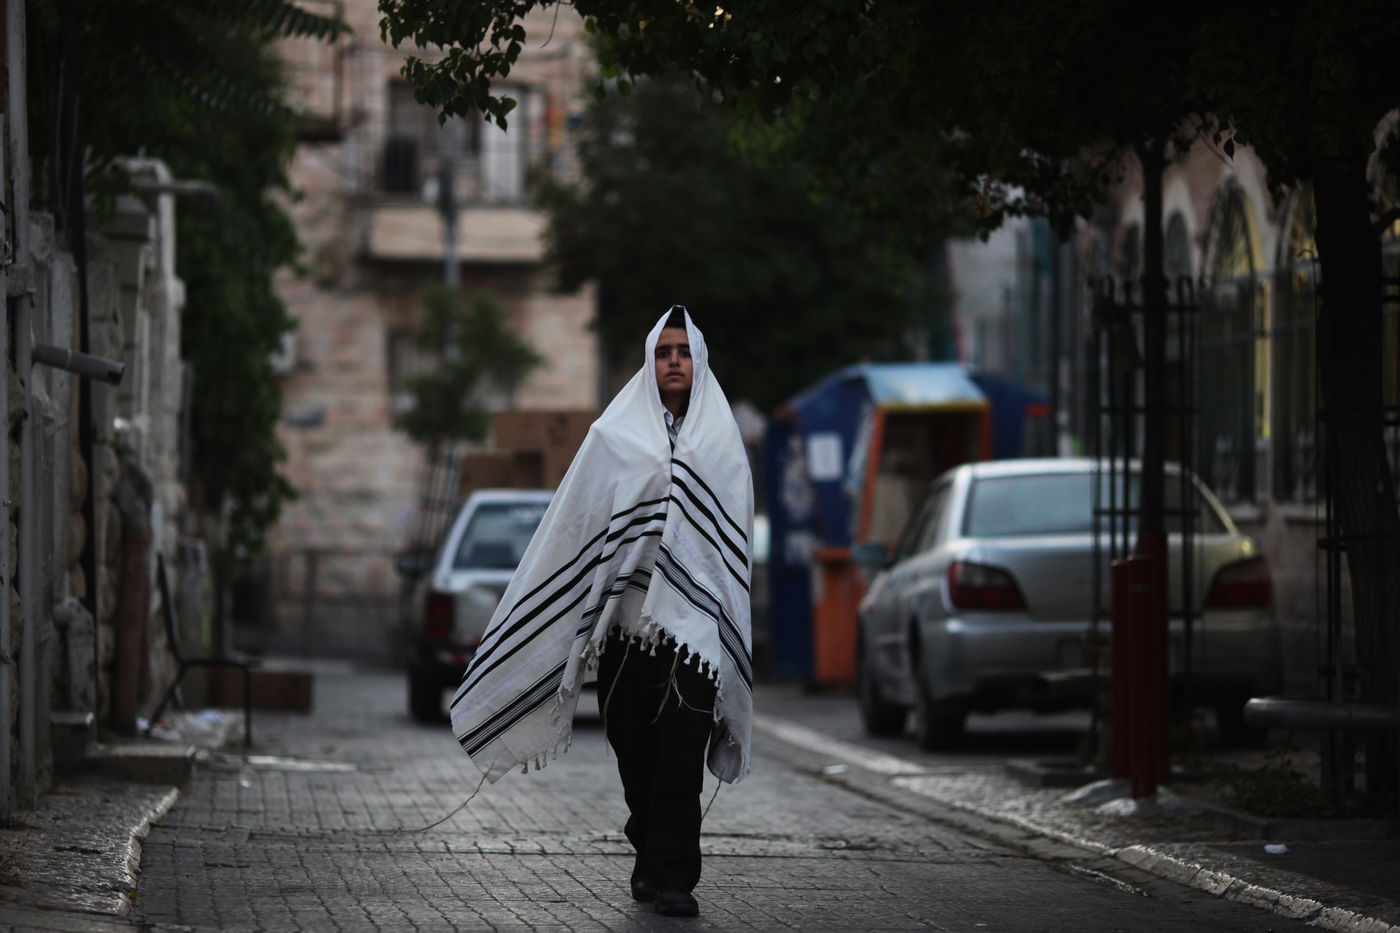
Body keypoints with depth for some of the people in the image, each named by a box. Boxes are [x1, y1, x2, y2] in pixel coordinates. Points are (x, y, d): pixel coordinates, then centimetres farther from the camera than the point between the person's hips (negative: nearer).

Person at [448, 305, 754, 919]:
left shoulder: (722, 442, 12)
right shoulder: (615, 436, 8)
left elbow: (736, 541, 12)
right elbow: (577, 527, 8)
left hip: (692, 615, -1)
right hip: (626, 612, 1)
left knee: (680, 753, -11)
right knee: (635, 752, 5)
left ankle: (672, 875, -12)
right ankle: (651, 858, 22)